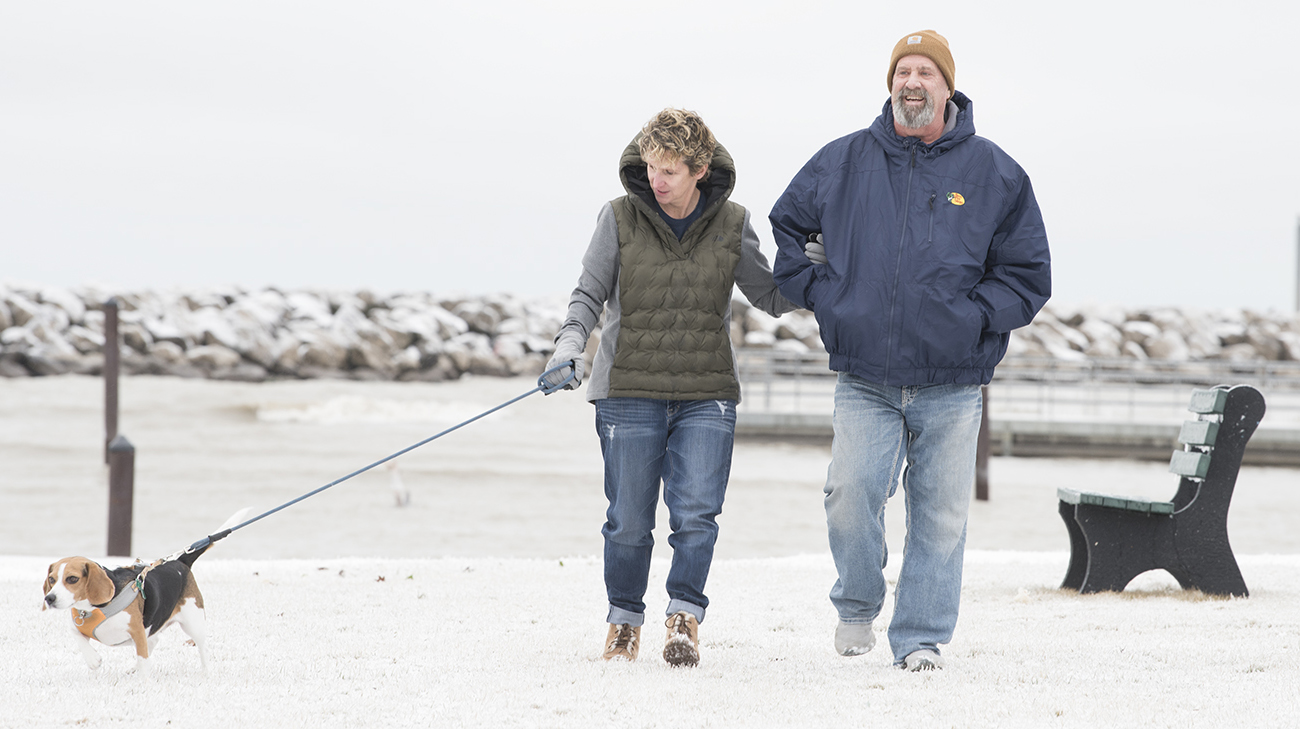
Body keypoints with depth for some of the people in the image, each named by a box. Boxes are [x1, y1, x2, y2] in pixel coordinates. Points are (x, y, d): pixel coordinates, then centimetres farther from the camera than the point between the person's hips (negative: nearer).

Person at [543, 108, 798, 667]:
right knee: (629, 521, 3)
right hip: (629, 394, 0)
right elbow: (589, 294, 3)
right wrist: (569, 346, -14)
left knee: (696, 512, -13)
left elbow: (771, 297, 13)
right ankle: (624, 621, 21)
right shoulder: (620, 219, -1)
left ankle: (684, 620, -5)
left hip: (706, 396, 1)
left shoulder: (731, 226, 3)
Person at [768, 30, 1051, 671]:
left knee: (941, 510, 0)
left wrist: (973, 319, -5)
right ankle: (857, 604, 10)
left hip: (951, 385, 0)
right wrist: (823, 295, 7)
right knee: (851, 493, -15)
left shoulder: (992, 173, 4)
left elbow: (1028, 274, 8)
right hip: (864, 381, 0)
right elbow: (786, 230, 21)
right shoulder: (842, 163, 7)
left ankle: (920, 637, 12)